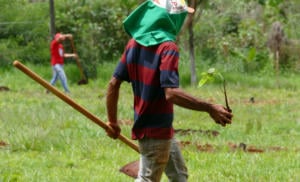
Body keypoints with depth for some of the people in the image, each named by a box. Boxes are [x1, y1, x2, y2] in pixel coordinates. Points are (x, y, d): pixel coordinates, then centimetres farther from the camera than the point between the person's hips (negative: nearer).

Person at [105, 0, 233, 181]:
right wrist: (209, 108, -30)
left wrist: (112, 121, 13)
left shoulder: (135, 43, 4)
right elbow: (171, 93, -31)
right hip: (156, 132, -9)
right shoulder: (167, 47, -20)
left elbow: (114, 83, 5)